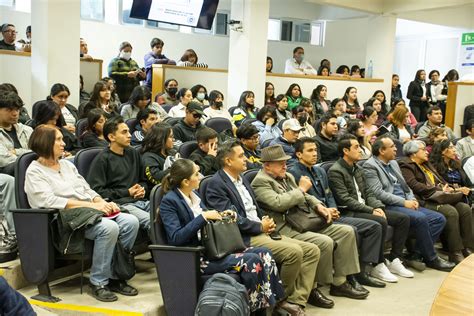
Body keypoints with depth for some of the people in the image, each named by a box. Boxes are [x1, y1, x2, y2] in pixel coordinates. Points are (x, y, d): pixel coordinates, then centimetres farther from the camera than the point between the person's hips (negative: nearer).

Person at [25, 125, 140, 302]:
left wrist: (102, 203, -3)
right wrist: (90, 205, -18)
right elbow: (51, 201, -14)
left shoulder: (67, 164, 21)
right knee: (109, 228, -33)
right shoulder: (35, 172, -1)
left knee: (131, 222, -17)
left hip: (90, 212, 7)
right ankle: (98, 282, -18)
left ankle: (115, 275, -7)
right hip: (66, 218, -7)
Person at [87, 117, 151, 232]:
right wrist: (127, 192, -6)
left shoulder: (133, 154, 22)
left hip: (141, 200, 6)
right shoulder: (102, 159, 1)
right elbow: (96, 190, -7)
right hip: (121, 204, -6)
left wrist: (143, 190, 8)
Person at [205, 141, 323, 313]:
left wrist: (266, 221, 2)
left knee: (312, 250, -3)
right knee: (294, 252, -26)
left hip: (262, 231, 9)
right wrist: (260, 226, -9)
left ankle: (296, 299, -3)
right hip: (245, 238, -9)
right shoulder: (216, 184, -10)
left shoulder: (242, 179, 18)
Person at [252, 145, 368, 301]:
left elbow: (304, 197, 26)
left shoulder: (287, 176, 19)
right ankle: (311, 288, -10)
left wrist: (318, 206, 5)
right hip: (285, 229, -10)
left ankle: (340, 282, 2)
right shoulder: (260, 182, -9)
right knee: (325, 242, -28)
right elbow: (278, 203, -22)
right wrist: (301, 189, -10)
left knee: (347, 231, 0)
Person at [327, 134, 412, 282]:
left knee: (403, 218, -1)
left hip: (365, 208, 9)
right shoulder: (335, 171, -11)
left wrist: (378, 207, -4)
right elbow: (345, 199, -18)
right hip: (348, 212, -9)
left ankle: (393, 260, 4)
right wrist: (371, 210, -19)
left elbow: (368, 192, 15)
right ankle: (378, 266, -18)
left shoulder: (358, 169, 16)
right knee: (381, 221, -32)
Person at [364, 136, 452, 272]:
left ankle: (417, 252, -5)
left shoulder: (393, 163, 20)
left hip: (405, 204, 9)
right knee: (420, 218, -29)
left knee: (439, 219, -5)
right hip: (388, 207, -9)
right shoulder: (370, 166, -8)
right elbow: (378, 193, -16)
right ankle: (431, 258, -11)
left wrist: (411, 199, 2)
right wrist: (404, 202, -15)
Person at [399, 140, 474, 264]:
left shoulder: (426, 164, 27)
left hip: (439, 198, 9)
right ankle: (456, 253, -24)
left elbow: (440, 181, 26)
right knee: (451, 212, -29)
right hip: (424, 201, -9)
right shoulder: (405, 165, -2)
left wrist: (447, 188, 2)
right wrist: (439, 190, -13)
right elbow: (415, 185, -15)